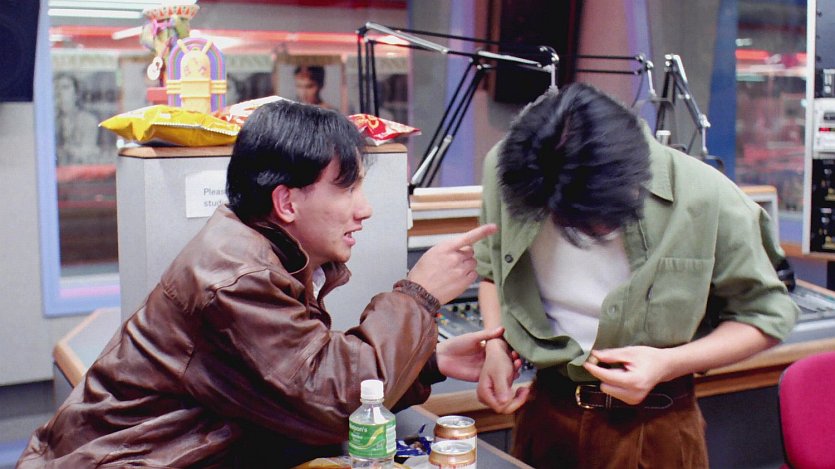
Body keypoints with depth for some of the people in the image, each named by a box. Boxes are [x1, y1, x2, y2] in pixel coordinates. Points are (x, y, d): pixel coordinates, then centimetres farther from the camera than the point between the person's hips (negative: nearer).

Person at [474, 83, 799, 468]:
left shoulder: (707, 198, -21)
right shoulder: (507, 167, -13)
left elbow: (766, 315, -6)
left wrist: (667, 363, -20)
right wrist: (496, 348, -9)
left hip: (653, 428, -2)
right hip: (543, 409, 3)